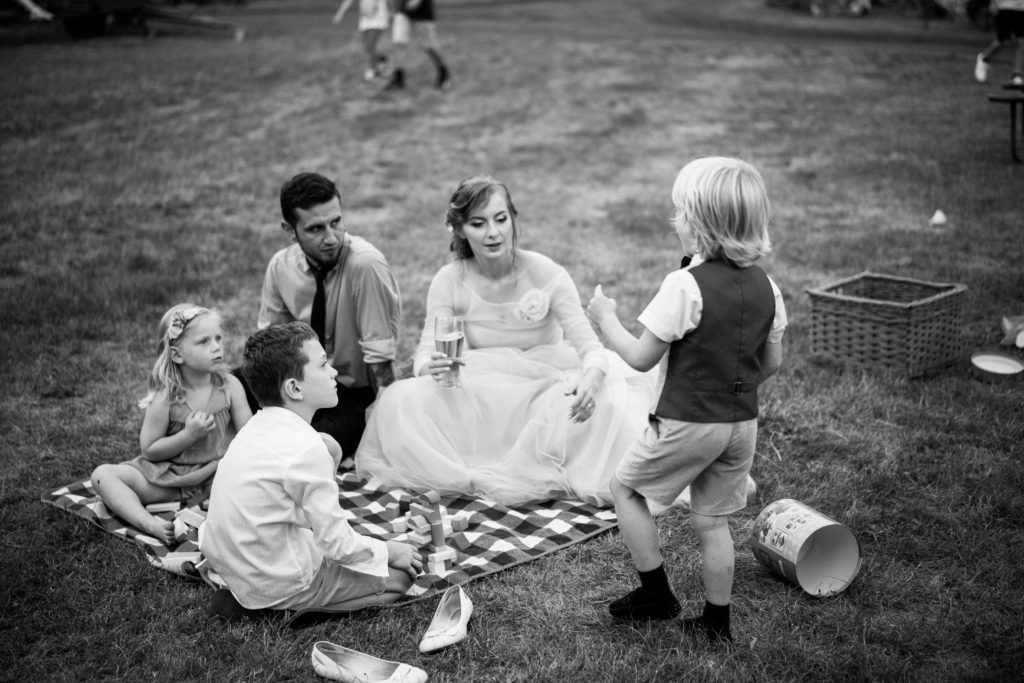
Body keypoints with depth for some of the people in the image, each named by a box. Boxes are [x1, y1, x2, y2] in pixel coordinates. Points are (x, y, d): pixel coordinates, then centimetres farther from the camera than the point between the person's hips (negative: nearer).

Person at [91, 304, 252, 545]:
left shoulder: (230, 386, -7)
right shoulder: (165, 399, -12)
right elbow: (148, 450, -8)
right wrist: (189, 435, -21)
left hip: (217, 474, 0)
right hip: (170, 478, 0)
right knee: (102, 474, -17)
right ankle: (150, 525, -35)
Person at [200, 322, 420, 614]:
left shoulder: (256, 428, 3)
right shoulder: (305, 448, -24)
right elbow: (335, 542, -20)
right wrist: (388, 551, -3)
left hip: (238, 573, 9)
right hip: (279, 586, -8)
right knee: (402, 573, 1)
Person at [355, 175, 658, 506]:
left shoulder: (545, 273, -13)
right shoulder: (449, 281, -8)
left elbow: (588, 345, -16)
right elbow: (426, 353, -13)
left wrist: (592, 377, -41)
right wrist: (431, 367, -39)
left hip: (546, 386, -1)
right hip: (479, 397, 1)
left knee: (604, 402, -33)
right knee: (403, 401, -25)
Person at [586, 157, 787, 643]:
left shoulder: (685, 286, -20)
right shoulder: (765, 286, 1)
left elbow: (641, 358, -15)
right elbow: (772, 362, 8)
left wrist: (606, 318, 0)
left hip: (687, 423, -6)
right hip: (742, 423, 7)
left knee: (625, 488, 15)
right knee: (711, 520, 17)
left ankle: (656, 592, 18)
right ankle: (717, 622, 24)